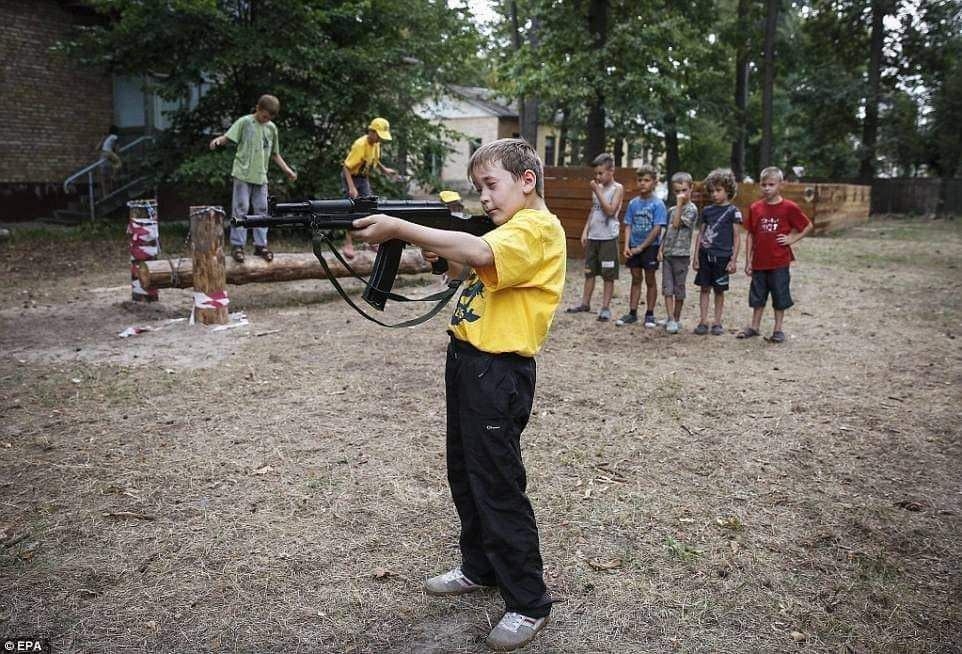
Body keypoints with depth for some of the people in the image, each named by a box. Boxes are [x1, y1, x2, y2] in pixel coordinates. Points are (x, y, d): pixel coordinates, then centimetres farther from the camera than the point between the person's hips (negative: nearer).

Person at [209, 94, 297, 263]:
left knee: (261, 210, 5)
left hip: (261, 176, 4)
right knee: (241, 209, -4)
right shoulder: (244, 122, -2)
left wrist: (287, 170, 9)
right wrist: (217, 140, -30)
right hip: (243, 174, -4)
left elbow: (274, 154, 18)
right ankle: (237, 245, 2)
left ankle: (260, 245, 13)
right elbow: (228, 137, -9)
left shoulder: (272, 128, 11)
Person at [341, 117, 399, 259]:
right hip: (352, 177, -7)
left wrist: (385, 170, 1)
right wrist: (351, 187, -37)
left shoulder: (376, 144, -4)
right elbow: (346, 167, -28)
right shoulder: (360, 145, -28)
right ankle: (348, 244, -6)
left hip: (364, 178, 7)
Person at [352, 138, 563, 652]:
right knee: (465, 473, 19)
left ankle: (529, 603, 14)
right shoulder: (508, 227, 16)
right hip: (467, 359, 10)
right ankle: (479, 567, 38)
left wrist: (400, 228, -29)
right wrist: (439, 252, 1)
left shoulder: (538, 227, -15)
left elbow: (480, 253, -33)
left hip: (499, 371, -10)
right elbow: (469, 268, 21)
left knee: (497, 485, -2)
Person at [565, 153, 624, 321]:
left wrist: (597, 192, -17)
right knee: (589, 271, 12)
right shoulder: (598, 187, 12)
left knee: (608, 275, 0)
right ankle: (585, 303, 21)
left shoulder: (617, 188, -6)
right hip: (593, 236, 6)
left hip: (608, 238, -6)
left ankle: (605, 308, 5)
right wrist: (585, 231, 11)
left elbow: (610, 211, -18)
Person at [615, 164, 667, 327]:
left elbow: (657, 229, -14)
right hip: (634, 247, 4)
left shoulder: (658, 204, -9)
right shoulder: (633, 203, 4)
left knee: (650, 280, 6)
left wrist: (641, 247, -14)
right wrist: (626, 246, -8)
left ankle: (649, 314, 15)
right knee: (635, 279, 11)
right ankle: (632, 313, 17)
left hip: (650, 247, -4)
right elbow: (628, 226, 5)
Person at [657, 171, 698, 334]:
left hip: (681, 254, -6)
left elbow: (676, 224, -20)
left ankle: (676, 319, 15)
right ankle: (671, 320, -1)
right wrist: (661, 248, 8)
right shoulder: (672, 209, 14)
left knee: (678, 289, 4)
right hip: (667, 253, 6)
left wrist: (679, 203, -18)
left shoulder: (691, 209, -8)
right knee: (667, 288, -1)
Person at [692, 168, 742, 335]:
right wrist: (696, 256, 6)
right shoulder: (707, 210, 8)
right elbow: (701, 234, 11)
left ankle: (717, 323, 15)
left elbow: (736, 237, -4)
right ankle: (703, 322, 9)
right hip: (705, 255, 3)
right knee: (704, 288, 4)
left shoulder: (732, 211, -3)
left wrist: (733, 260, -8)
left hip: (722, 257, -3)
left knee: (719, 290, 6)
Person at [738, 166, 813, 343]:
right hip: (759, 261, 3)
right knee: (758, 296, 13)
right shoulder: (755, 208, 2)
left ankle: (778, 329, 17)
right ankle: (754, 327, 25)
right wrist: (748, 261, 4)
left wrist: (792, 239, -8)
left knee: (780, 296, 6)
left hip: (780, 262, -3)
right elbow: (750, 235, 6)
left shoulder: (789, 207, -7)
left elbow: (808, 226, 3)